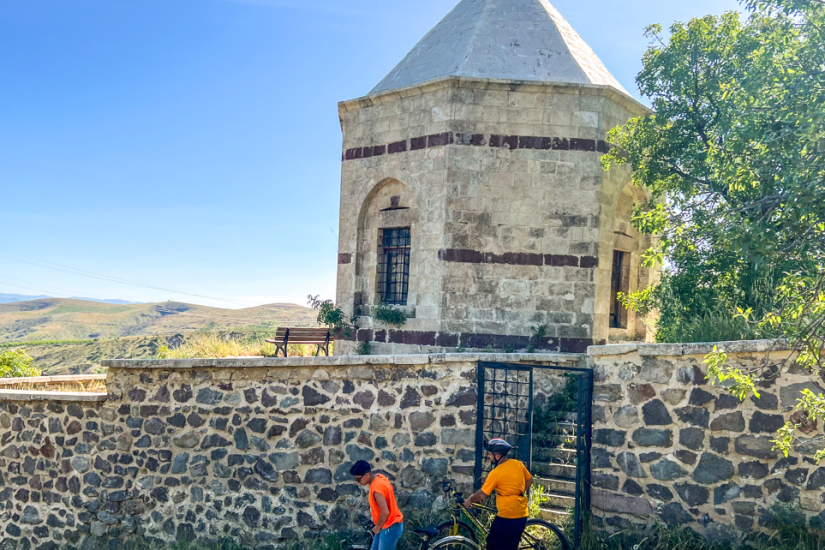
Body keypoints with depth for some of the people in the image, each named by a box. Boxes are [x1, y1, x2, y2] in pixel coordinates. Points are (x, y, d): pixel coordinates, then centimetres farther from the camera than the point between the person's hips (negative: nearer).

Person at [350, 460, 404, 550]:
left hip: (390, 527, -10)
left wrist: (377, 527, -13)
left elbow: (385, 512, -30)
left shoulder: (377, 488, -30)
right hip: (387, 525, 10)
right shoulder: (379, 478, 0)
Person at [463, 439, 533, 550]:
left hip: (506, 517, -7)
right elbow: (529, 480, 18)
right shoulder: (518, 464, 3)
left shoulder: (496, 473, -15)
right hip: (522, 516, 7)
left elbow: (482, 495, -9)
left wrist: (469, 501, 9)